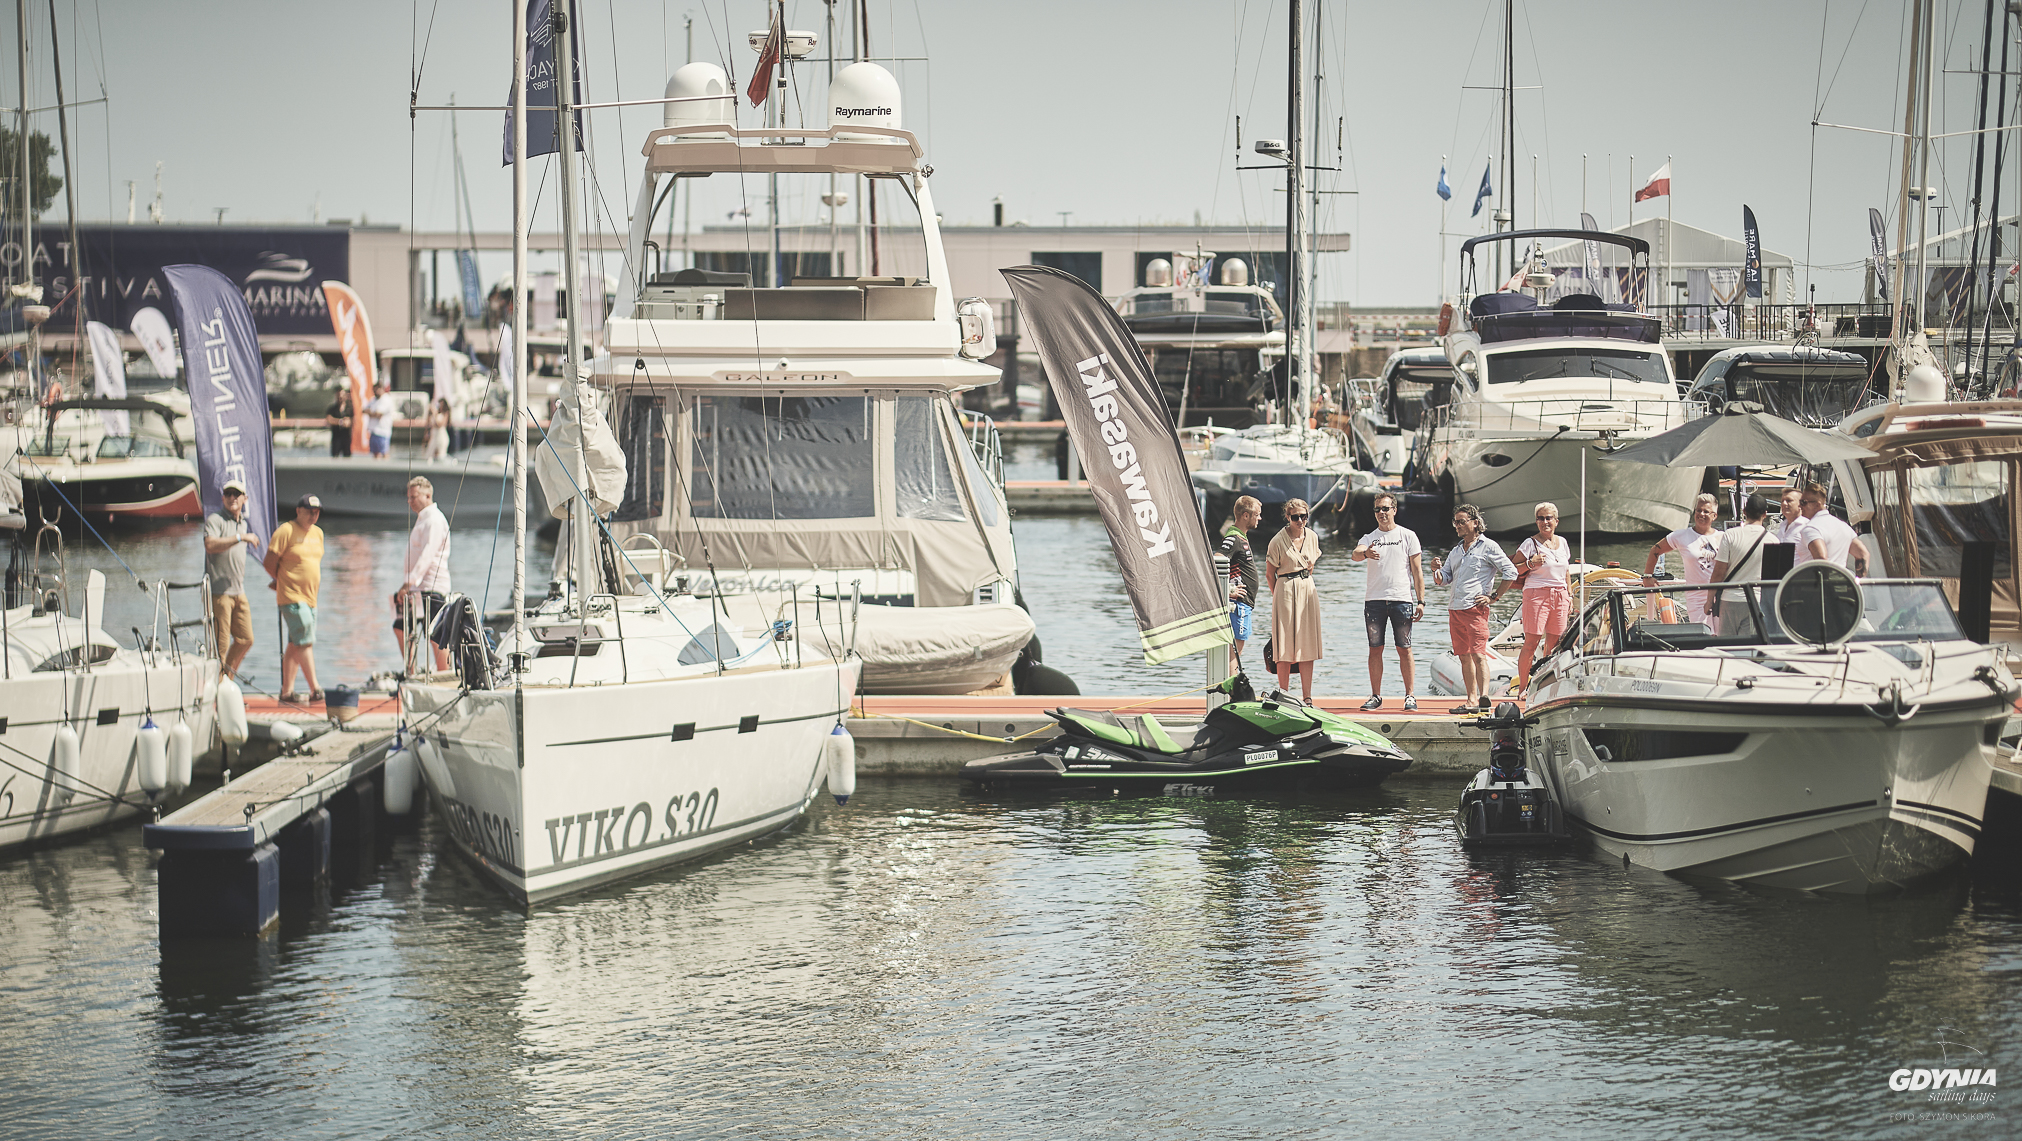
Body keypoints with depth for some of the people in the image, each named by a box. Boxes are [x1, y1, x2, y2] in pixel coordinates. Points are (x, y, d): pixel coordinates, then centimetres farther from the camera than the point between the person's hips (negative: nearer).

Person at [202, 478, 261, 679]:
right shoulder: (214, 519, -7)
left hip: (238, 592, 8)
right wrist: (241, 538, -25)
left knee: (245, 640, 8)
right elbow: (210, 545, -26)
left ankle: (227, 679, 21)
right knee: (220, 643, -7)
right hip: (218, 592, -8)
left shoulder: (243, 523, 19)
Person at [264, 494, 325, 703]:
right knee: (305, 642, -14)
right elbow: (269, 563, -8)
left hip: (310, 597, 8)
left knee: (295, 645, 9)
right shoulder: (286, 531, -9)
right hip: (291, 597, -8)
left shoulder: (318, 533, 15)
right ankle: (315, 689, -18)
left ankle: (287, 691, 11)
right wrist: (285, 582, 1)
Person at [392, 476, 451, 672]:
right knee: (400, 628, 12)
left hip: (432, 589, -11)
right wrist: (407, 585, 17)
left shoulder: (434, 520, -12)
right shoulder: (422, 519, 20)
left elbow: (426, 556, -22)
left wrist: (409, 583, -28)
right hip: (418, 589, 11)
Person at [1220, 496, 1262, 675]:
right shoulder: (1233, 538, -15)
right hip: (1239, 602, -10)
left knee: (1236, 651, 12)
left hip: (1245, 604, 10)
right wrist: (1229, 591, -22)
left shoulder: (1241, 537, 17)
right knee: (1234, 649, -9)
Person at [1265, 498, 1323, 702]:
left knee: (1308, 647, 3)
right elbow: (1269, 573, 0)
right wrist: (1279, 596, 5)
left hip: (1308, 592, 5)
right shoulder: (1278, 541, -8)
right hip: (1285, 593, -5)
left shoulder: (1312, 537, 6)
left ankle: (1307, 698, 6)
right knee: (1285, 649, -5)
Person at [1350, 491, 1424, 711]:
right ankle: (1376, 697, 9)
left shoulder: (1408, 536, 6)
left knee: (1404, 649, -2)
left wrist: (1420, 601, -2)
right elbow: (1355, 554, -11)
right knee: (1375, 649, 3)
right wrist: (1365, 553, -36)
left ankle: (1410, 696, 2)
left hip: (1401, 600, -2)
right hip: (1374, 600, 2)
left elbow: (1417, 571, 5)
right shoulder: (1369, 538, 11)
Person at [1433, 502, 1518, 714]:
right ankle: (1471, 701, 9)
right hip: (1454, 609, 7)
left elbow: (1511, 572, -5)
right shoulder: (1455, 552, 21)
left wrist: (1494, 597, -7)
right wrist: (1437, 571, -6)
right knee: (1464, 657, 6)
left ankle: (1484, 697, -26)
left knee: (1478, 654, -16)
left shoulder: (1488, 547, -1)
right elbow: (1444, 579, 18)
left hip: (1475, 609, -7)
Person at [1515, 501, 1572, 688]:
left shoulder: (1562, 543, 16)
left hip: (1560, 596, 5)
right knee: (1531, 643, -10)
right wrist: (1531, 563, -18)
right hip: (1536, 594, -5)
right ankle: (1522, 688, -7)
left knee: (1554, 644, 2)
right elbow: (1514, 570, -3)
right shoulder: (1530, 543, -2)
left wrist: (1570, 595, 18)